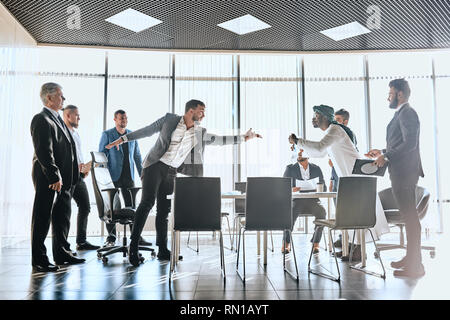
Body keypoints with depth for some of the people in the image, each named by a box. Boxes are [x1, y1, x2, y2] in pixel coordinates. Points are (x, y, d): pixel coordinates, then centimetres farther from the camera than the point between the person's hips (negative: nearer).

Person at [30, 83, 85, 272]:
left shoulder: (58, 120, 19)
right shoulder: (41, 119, -11)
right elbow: (44, 152, -19)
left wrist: (70, 177, 15)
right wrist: (54, 177, -22)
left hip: (63, 179, 9)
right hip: (48, 178, -9)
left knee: (62, 217, 15)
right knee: (42, 219, 0)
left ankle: (62, 254, 26)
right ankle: (39, 260, 11)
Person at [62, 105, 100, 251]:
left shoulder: (75, 133, 20)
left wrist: (84, 167, 8)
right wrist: (77, 167, -20)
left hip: (79, 176, 9)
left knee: (85, 207, 9)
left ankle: (81, 242, 18)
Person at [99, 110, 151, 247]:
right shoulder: (107, 135, 0)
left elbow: (137, 156, 15)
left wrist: (142, 175, 9)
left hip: (128, 176, 3)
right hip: (112, 176, -3)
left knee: (132, 206, 3)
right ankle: (111, 238, 13)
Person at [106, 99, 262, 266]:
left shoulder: (199, 133, 9)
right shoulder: (169, 119, -1)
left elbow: (219, 140, 16)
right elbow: (147, 130, 6)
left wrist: (244, 138, 15)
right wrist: (123, 139, 5)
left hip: (171, 172, 4)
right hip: (155, 166, -4)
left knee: (164, 210, 6)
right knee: (147, 202, -17)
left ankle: (162, 250, 13)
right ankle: (133, 245, -10)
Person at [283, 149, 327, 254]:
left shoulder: (316, 169, 14)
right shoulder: (290, 169, 9)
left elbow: (324, 188, 11)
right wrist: (291, 189, -22)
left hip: (312, 200, 2)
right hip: (296, 200, -1)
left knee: (322, 212, -30)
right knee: (291, 212, -34)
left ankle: (316, 243, -20)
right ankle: (286, 243, -19)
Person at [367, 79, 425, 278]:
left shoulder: (407, 113, -12)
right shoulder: (402, 114, 20)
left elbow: (410, 144, -21)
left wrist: (386, 157, -16)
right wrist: (383, 152, 19)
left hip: (405, 172, -11)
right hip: (401, 173, 11)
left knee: (410, 216, -7)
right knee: (409, 215, 15)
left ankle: (414, 266, -1)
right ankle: (412, 258, 26)